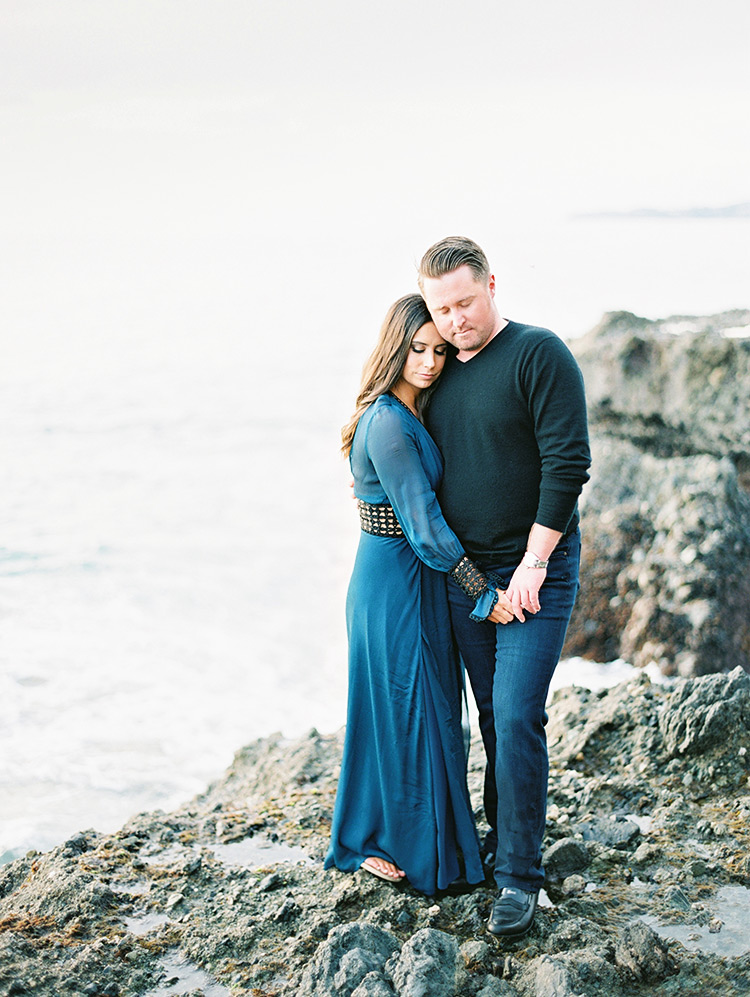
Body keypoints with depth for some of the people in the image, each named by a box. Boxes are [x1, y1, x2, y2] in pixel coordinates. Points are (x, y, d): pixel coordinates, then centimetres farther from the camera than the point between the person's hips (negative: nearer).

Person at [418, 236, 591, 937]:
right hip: (462, 575, 6)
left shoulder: (539, 354, -11)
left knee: (517, 718, -9)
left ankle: (519, 876, 1)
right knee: (492, 715, 13)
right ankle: (501, 836, 28)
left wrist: (533, 563, -16)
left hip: (535, 571, -6)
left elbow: (567, 464, -16)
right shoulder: (441, 373, 9)